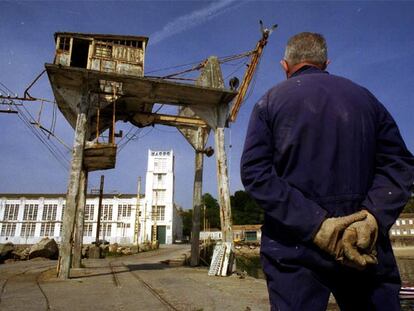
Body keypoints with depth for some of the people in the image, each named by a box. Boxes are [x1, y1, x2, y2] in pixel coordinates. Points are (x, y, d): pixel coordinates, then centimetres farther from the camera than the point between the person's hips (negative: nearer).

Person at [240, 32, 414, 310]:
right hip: (365, 250, 3)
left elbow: (255, 172, -10)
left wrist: (314, 225, -14)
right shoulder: (365, 97, 11)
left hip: (294, 248, -2)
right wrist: (373, 217, -12)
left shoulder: (270, 101, 4)